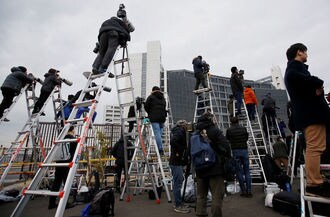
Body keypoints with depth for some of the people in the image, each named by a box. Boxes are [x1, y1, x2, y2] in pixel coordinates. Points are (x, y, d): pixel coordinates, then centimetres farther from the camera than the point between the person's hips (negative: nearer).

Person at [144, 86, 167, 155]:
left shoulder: (151, 97, 4)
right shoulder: (163, 98, 20)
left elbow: (146, 106, 3)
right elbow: (164, 107, 17)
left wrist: (150, 114, 17)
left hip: (154, 118, -5)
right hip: (162, 117, 5)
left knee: (157, 133, -7)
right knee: (160, 132, 6)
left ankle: (160, 149, -11)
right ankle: (160, 149, 5)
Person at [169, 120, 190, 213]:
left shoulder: (177, 131, 16)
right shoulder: (180, 131, -13)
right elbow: (173, 142, -29)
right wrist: (180, 151, -18)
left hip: (177, 161, 10)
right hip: (176, 162, -10)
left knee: (178, 182, 18)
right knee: (178, 183, -1)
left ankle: (178, 203, 30)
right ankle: (178, 206, 10)